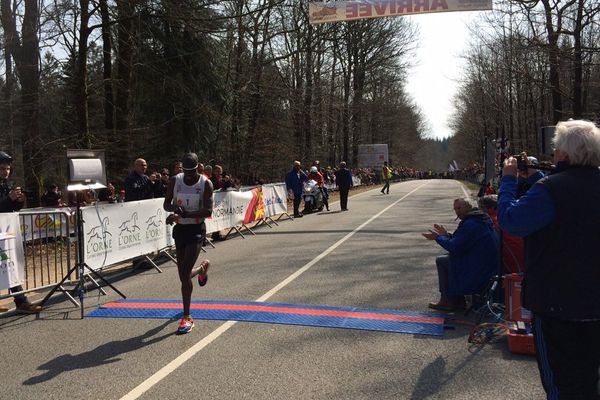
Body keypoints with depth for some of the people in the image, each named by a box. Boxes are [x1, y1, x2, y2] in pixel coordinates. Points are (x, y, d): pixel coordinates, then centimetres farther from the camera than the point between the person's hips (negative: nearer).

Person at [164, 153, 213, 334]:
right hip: (180, 229, 5)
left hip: (196, 229, -4)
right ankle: (202, 269, 51)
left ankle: (187, 317, -4)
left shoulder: (205, 184, -10)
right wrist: (174, 207, -21)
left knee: (185, 273, -15)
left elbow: (208, 211, -18)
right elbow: (166, 204, 3)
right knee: (184, 275, 13)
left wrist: (183, 214, -29)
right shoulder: (174, 181, 0)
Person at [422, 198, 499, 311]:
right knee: (447, 258, 22)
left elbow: (454, 247, -20)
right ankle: (458, 300, 21)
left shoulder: (470, 224, -21)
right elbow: (460, 241, 21)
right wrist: (446, 234, 16)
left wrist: (438, 237, -6)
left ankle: (447, 301, 5)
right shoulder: (481, 220, 13)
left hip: (479, 271, -11)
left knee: (441, 261, -1)